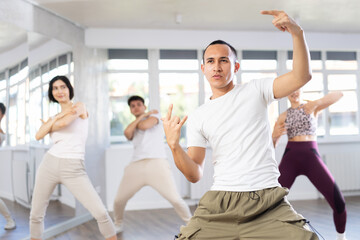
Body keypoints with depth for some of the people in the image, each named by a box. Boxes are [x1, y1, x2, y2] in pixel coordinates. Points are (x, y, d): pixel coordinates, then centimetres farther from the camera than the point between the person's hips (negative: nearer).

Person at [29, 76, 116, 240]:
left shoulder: (80, 106, 2)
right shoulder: (53, 117, 15)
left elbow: (64, 123, -16)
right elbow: (38, 136, -3)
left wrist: (50, 125, 4)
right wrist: (56, 117, -6)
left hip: (74, 170, -5)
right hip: (49, 165, 5)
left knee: (100, 213, -13)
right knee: (36, 215, 11)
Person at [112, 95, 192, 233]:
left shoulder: (154, 115, 14)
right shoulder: (132, 129, 25)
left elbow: (144, 126, -7)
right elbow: (127, 133, -1)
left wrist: (138, 120, 15)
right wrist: (142, 116, 6)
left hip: (156, 163, -4)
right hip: (136, 166, 5)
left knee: (175, 198, -12)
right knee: (119, 200, 4)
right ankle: (118, 224, 31)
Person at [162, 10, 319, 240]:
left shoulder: (255, 90, 8)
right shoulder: (197, 118, 10)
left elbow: (302, 76, -6)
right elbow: (194, 175, 6)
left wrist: (297, 32, -18)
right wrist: (174, 145, -11)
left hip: (269, 199, -1)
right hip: (220, 202, 2)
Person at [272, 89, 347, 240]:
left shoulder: (312, 107, 9)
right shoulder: (283, 116, 12)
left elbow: (339, 94, -5)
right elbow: (272, 144, 12)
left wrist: (316, 102, -20)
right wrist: (275, 135, -11)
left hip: (312, 157, -1)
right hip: (290, 159, 1)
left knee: (338, 202, -7)